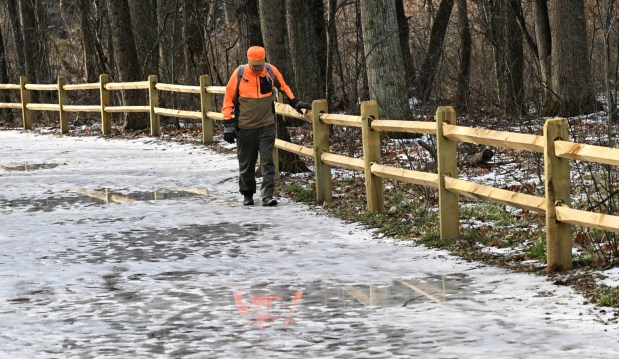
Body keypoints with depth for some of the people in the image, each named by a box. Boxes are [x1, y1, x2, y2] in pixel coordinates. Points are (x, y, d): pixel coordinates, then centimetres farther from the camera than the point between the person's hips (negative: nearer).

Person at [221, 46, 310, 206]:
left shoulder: (271, 71, -3)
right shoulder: (239, 74, -9)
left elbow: (283, 87, 17)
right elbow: (229, 99, -3)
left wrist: (295, 103, 12)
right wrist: (228, 124, -5)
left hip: (267, 126, 1)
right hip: (245, 127, -1)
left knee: (267, 162, -8)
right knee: (246, 163, 10)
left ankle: (267, 196, -10)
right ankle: (247, 194, 27)